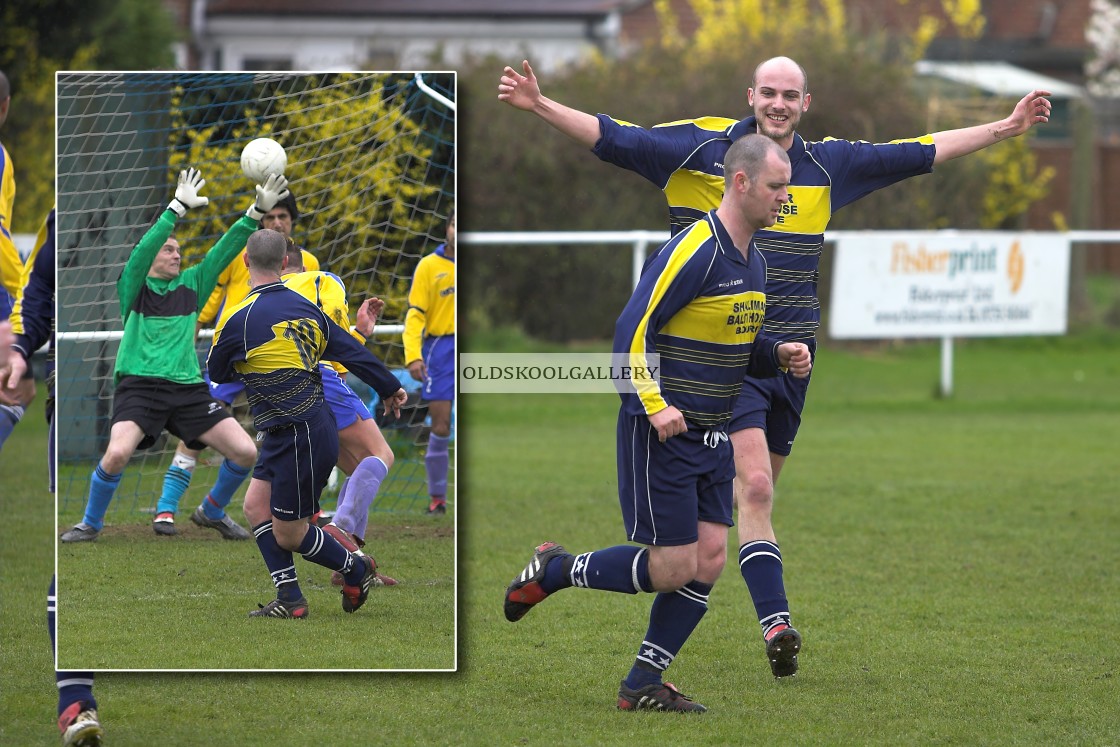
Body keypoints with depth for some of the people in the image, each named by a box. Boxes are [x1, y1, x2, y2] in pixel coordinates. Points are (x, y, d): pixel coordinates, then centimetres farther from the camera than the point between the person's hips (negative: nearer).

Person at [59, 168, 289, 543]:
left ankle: (212, 511, 21)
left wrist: (258, 211, -5)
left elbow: (226, 248, 8)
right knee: (117, 453, -29)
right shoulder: (133, 287, 3)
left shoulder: (191, 284, 15)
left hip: (187, 386, 4)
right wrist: (178, 208, -23)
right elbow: (143, 249, -14)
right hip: (139, 385, -4)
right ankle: (91, 523, -2)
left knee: (245, 451, -7)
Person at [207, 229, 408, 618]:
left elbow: (216, 373, -2)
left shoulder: (240, 319, -19)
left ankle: (357, 570, 22)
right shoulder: (304, 306, 2)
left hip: (299, 440, -9)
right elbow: (351, 349, 9)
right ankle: (289, 599, 11)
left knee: (288, 533, 4)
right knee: (256, 505, 12)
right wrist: (390, 388, 24)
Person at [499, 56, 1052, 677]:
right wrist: (539, 106, -18)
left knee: (755, 491, 10)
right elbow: (614, 139, -7)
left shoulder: (827, 165, 8)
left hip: (790, 354, 5)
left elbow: (923, 153, 14)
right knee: (755, 486, -19)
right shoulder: (702, 148, -3)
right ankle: (775, 624, -25)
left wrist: (1006, 129, 14)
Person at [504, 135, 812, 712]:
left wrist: (781, 355, 4)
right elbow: (632, 331, -19)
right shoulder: (694, 251, -17)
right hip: (662, 433, -9)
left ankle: (643, 685, 9)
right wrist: (654, 406, -25)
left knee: (709, 560, 1)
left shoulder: (752, 262, 12)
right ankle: (554, 572, 13)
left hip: (712, 437, 9)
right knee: (673, 568, -8)